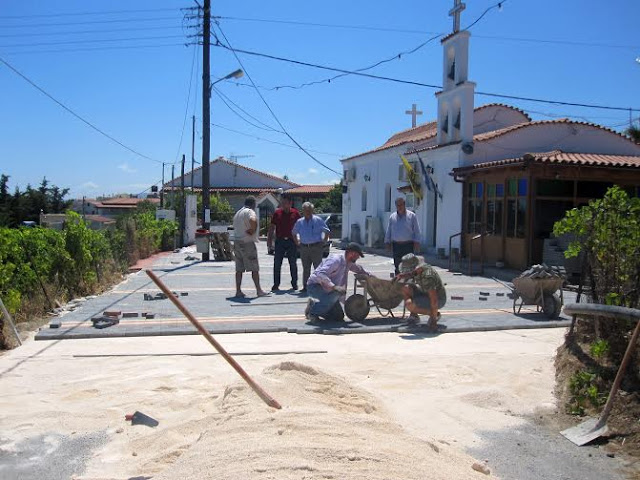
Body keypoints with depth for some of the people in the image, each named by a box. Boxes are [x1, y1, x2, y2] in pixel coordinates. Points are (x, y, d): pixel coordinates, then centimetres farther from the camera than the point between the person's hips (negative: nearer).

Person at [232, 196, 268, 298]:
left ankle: (238, 291, 6)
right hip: (247, 242, -8)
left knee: (239, 269, 7)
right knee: (254, 268, -2)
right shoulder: (250, 212, -9)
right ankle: (259, 290, 1)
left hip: (236, 241, 8)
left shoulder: (238, 213, 20)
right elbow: (253, 220, -31)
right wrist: (252, 230, -15)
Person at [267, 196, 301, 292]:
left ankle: (294, 283, 18)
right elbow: (272, 227, 6)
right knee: (277, 264, 0)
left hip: (291, 241, 0)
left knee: (293, 264, 7)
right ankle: (276, 284, 6)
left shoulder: (295, 213, 2)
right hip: (279, 241, 0)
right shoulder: (277, 213, 4)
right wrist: (269, 239, 0)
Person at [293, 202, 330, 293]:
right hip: (304, 248, 3)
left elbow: (327, 231, 3)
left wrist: (323, 242, -3)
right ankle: (305, 287, 13)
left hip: (316, 247, -3)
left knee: (318, 268, -3)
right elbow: (294, 233, 23)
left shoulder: (318, 220, -1)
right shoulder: (299, 222, 9)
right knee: (305, 268, 7)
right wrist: (297, 243, 12)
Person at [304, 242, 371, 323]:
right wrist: (334, 287, -44)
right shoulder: (336, 260, -24)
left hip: (326, 289, 8)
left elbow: (358, 269, 29)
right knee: (336, 294, -36)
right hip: (315, 286, -8)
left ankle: (314, 304, 16)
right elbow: (320, 274, -36)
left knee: (339, 316, 2)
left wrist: (368, 274, 14)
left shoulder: (348, 263, 5)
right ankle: (312, 311, -16)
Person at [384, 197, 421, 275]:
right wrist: (387, 242, 9)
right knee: (397, 265, 7)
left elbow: (416, 230, 1)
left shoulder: (411, 216, 3)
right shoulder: (392, 217, 12)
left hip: (408, 245, -3)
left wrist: (417, 243, -7)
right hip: (396, 245, 3)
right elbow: (388, 231, 16)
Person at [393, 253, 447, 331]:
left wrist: (434, 321, -34)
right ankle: (414, 316, 4)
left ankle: (435, 315, -7)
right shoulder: (418, 268, -9)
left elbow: (434, 300, -35)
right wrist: (401, 275, -3)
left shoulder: (427, 276, -34)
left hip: (438, 300, -9)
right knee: (405, 288, -5)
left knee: (409, 305, -26)